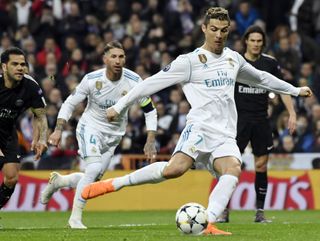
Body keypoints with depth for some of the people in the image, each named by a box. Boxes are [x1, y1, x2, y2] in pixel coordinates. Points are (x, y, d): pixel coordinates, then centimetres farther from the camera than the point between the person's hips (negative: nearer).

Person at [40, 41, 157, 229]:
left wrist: (151, 141, -12)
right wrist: (58, 130, -15)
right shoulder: (92, 79, -17)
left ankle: (58, 181, 37)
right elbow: (70, 104, -5)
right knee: (94, 169, -26)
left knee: (94, 179, 6)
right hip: (90, 127, -3)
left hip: (114, 134, 4)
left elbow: (149, 110, -5)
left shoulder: (134, 81, -15)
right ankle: (75, 217, -14)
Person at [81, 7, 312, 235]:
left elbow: (260, 77, 37)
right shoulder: (189, 62, 1)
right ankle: (114, 184, -18)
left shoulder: (233, 58, 20)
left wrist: (294, 90, 44)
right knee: (175, 169, -30)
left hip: (226, 137, 5)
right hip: (200, 128, -5)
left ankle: (209, 225, -37)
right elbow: (152, 83, 1)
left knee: (233, 170, -28)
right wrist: (119, 106, -2)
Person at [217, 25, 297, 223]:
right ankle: (224, 211, -5)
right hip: (239, 118, -2)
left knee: (261, 164, 2)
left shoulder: (270, 63, 3)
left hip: (261, 120, 2)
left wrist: (292, 113, -2)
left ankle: (260, 212, 9)